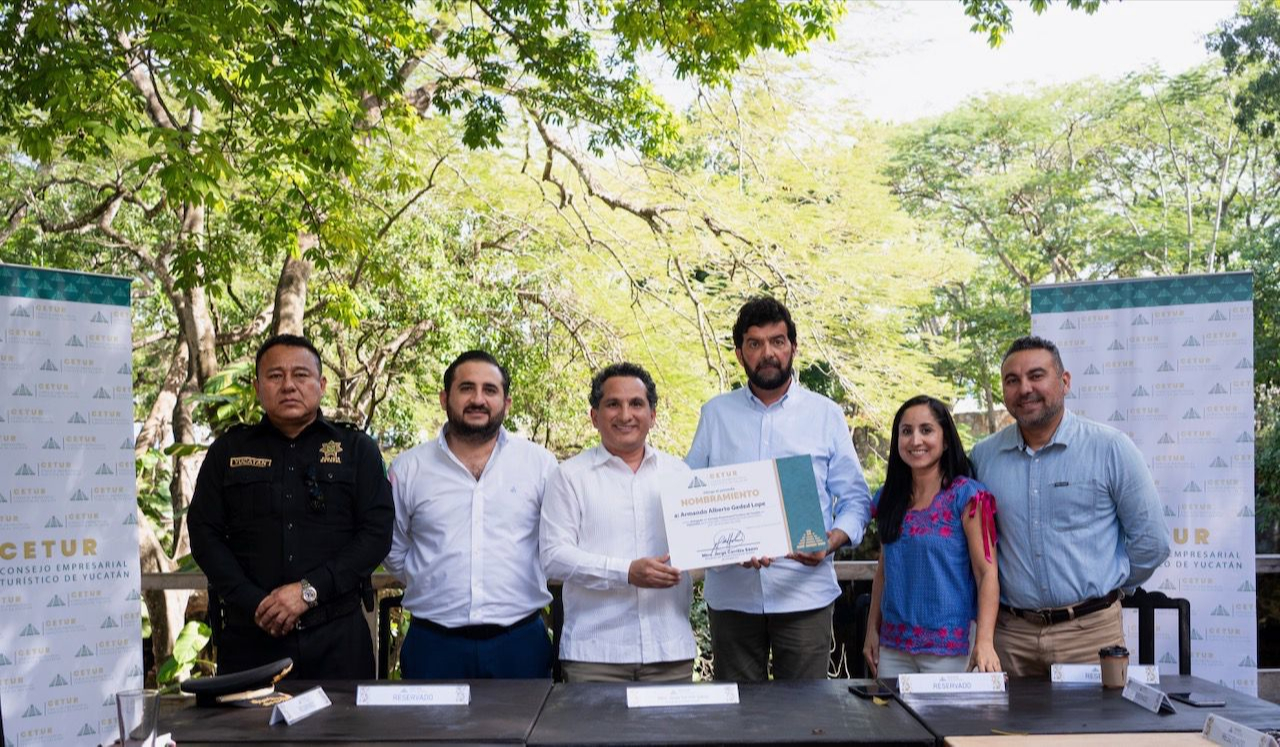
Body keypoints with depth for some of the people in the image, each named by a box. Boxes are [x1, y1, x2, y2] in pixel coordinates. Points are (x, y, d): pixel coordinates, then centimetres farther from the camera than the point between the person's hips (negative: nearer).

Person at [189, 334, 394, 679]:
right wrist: (253, 603, -8)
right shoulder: (228, 451, 12)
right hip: (248, 634, 1)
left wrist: (309, 591, -12)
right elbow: (204, 533, 5)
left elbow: (377, 533, -1)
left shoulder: (357, 449, 7)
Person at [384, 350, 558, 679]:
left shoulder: (540, 463, 2)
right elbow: (393, 551, 14)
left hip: (520, 641, 0)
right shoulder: (408, 468, 5)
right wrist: (435, 588, 9)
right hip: (435, 644, 0)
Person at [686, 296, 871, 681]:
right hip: (731, 594, 1)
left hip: (804, 590, -1)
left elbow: (855, 500, 6)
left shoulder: (826, 414, 6)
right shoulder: (715, 414, 8)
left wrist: (831, 542, -15)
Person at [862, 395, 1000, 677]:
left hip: (949, 646, -4)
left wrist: (984, 642, -22)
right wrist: (872, 629, 11)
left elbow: (987, 571, -12)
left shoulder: (967, 496, -7)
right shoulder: (888, 499, 8)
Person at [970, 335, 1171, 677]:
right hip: (1010, 633, 2)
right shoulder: (983, 456, 4)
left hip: (1091, 631, -2)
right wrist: (990, 602, 8)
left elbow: (1150, 542, 2)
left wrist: (1099, 590, 7)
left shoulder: (1111, 448, -3)